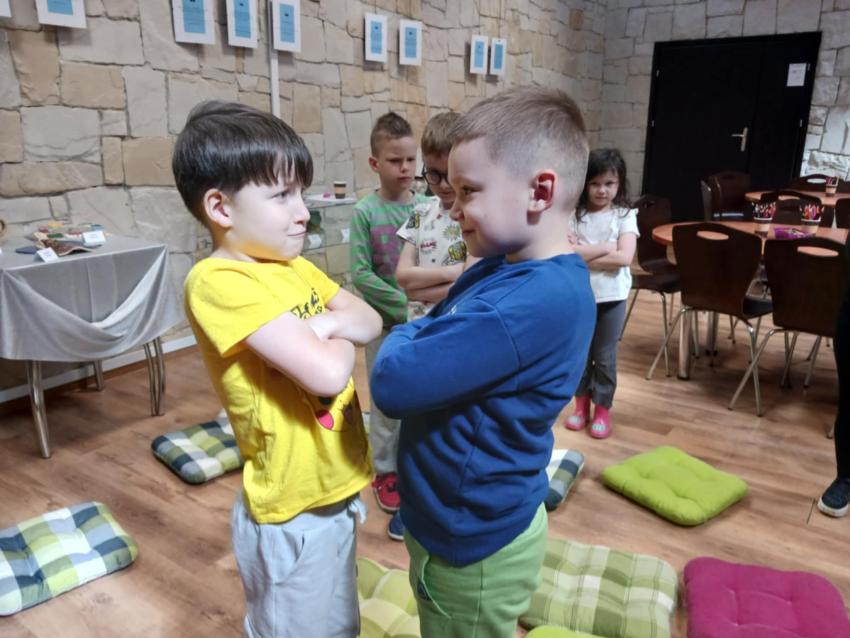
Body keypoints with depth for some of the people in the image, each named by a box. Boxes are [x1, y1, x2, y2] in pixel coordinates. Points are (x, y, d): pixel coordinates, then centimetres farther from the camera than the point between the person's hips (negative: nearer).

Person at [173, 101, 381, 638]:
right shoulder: (219, 282, -24)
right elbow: (328, 373, -31)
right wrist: (339, 340, -9)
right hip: (293, 511, -8)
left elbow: (371, 321, 3)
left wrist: (326, 324, -17)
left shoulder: (296, 267, 4)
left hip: (334, 489, 8)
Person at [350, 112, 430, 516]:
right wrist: (405, 306, -17)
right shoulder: (365, 212, -9)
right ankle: (386, 472, 28)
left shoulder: (428, 208, -1)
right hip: (384, 324, -2)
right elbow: (361, 274, -12)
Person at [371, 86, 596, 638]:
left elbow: (394, 384, -32)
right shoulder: (507, 269, 0)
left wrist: (403, 340, -12)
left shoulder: (537, 300, -32)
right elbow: (435, 334, 9)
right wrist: (416, 342, -13)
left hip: (476, 542, -8)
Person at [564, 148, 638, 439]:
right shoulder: (574, 215, -2)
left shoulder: (625, 216, -5)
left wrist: (583, 255, -16)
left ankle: (603, 409, 25)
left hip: (611, 297, -2)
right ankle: (582, 404, 31)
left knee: (605, 356, 9)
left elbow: (623, 258, -18)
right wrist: (604, 248, -20)